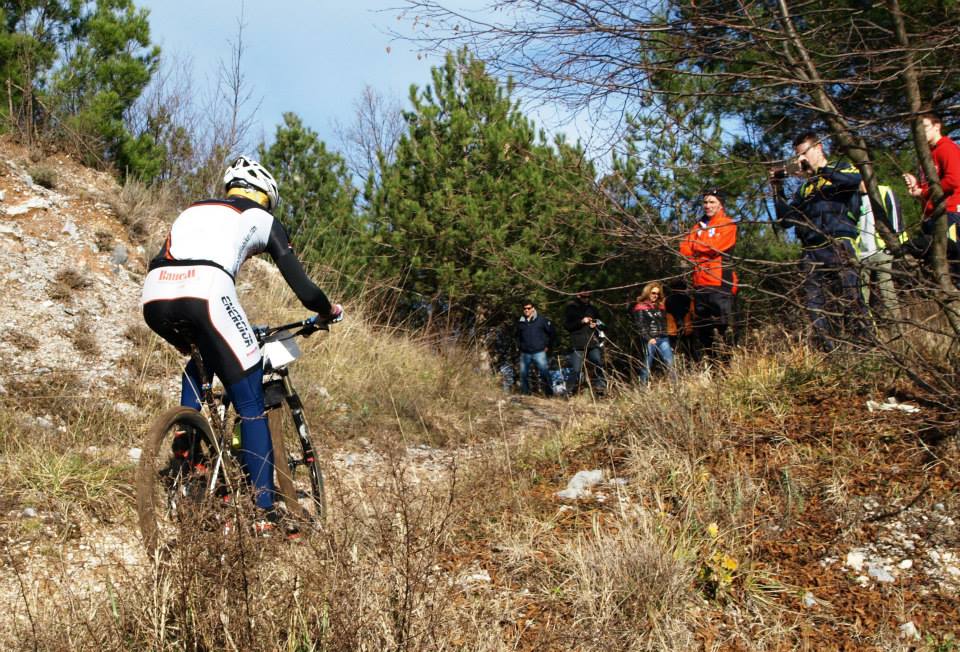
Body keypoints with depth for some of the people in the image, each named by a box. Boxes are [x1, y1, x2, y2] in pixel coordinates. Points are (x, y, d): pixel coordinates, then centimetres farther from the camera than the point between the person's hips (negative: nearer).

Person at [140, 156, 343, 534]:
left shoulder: (193, 210, 36)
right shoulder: (262, 219, 23)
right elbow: (302, 288, 18)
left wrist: (183, 336, 52)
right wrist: (328, 311, 38)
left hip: (153, 296, 5)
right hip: (204, 293, -5)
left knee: (199, 359, 37)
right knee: (251, 406, 6)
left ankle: (184, 442, 21)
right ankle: (266, 513, 3)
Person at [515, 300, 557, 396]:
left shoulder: (542, 320, -4)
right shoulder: (521, 322, 7)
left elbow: (552, 333, 4)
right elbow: (518, 336, 26)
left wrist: (548, 346, 3)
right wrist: (519, 346, 17)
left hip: (539, 352, -4)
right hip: (525, 353, 4)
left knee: (545, 374, -8)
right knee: (523, 375, 7)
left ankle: (549, 394, -2)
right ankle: (524, 394, 18)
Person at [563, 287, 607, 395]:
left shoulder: (593, 308, 15)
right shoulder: (571, 308, 6)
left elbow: (601, 324, 26)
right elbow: (566, 325, -2)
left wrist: (596, 325, 2)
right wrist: (581, 322, -12)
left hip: (593, 344, 3)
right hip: (577, 345, -3)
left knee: (598, 367, 0)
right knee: (576, 370, -5)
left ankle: (601, 391, 5)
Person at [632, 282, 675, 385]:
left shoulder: (661, 307, 20)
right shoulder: (640, 308, 3)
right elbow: (640, 326, -6)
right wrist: (648, 339, -16)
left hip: (663, 339, 5)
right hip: (649, 341, -5)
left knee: (671, 365, -5)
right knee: (646, 367, -3)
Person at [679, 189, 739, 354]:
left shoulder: (727, 224, 2)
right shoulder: (699, 226, 20)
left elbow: (715, 247, -13)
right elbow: (685, 250, 9)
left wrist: (695, 245, 4)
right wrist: (706, 248, -6)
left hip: (720, 283, -7)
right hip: (700, 283, 7)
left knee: (723, 328, -12)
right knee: (701, 328, 10)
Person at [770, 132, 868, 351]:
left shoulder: (841, 169, 13)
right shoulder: (804, 188, 28)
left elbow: (855, 179, -13)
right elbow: (786, 220, 20)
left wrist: (819, 169, -13)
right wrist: (777, 191, 11)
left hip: (838, 246, -5)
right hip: (811, 253, 6)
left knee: (849, 300, -14)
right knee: (816, 307, -3)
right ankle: (827, 353, -5)